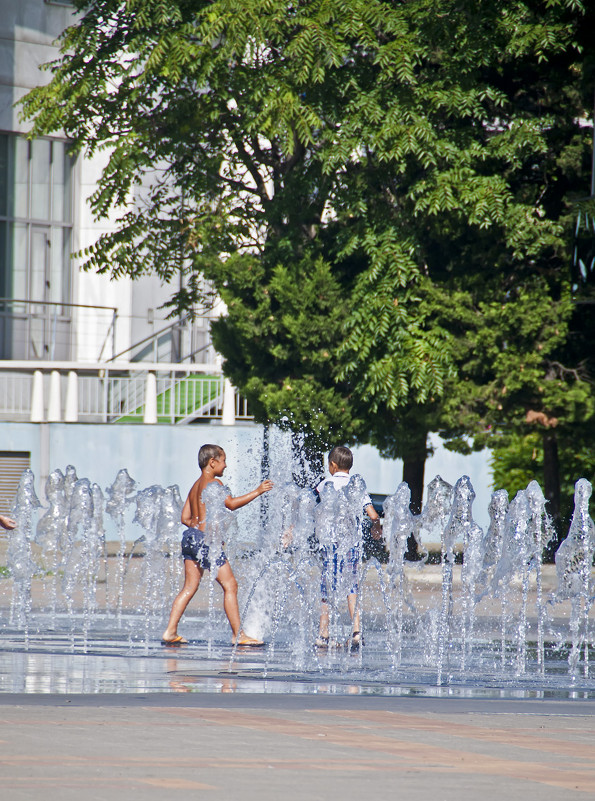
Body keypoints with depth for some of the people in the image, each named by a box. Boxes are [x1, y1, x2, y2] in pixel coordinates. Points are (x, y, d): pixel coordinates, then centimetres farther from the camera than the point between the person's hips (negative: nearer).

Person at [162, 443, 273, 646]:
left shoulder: (196, 486, 18)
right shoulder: (213, 483, -9)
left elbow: (185, 518, 18)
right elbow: (231, 504, -19)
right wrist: (257, 492, -13)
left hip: (190, 537, 9)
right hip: (205, 539, -9)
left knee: (189, 587, 10)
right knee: (230, 585, -4)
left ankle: (170, 632, 4)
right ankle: (238, 635, -4)